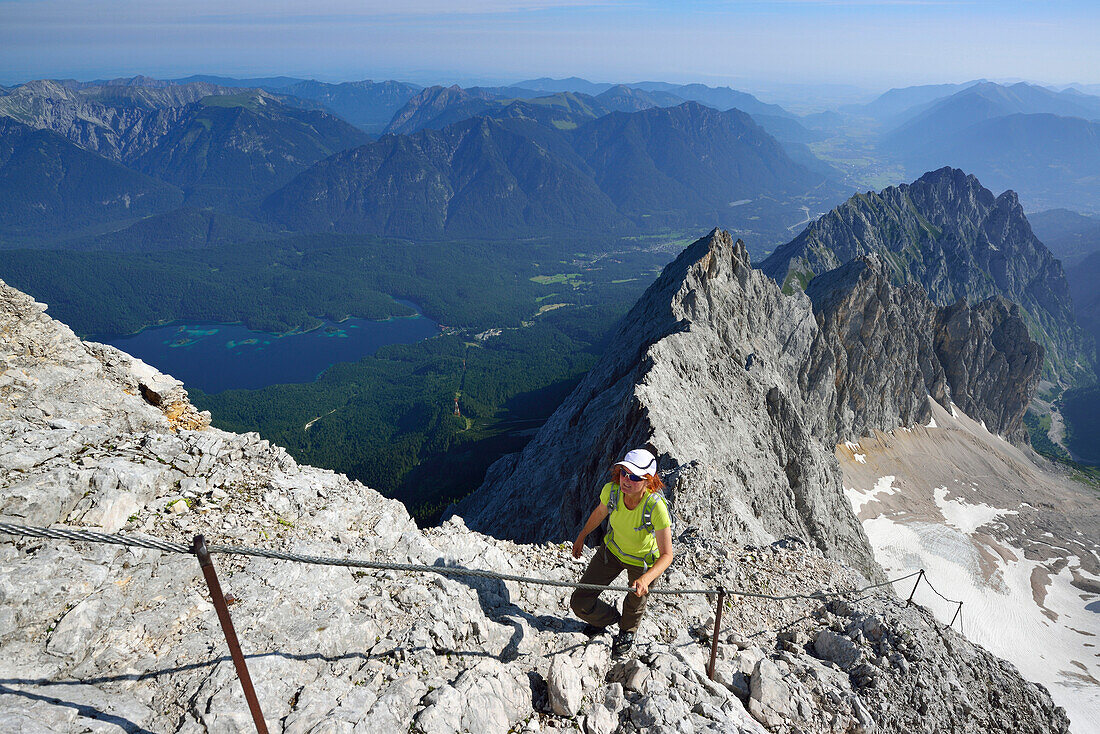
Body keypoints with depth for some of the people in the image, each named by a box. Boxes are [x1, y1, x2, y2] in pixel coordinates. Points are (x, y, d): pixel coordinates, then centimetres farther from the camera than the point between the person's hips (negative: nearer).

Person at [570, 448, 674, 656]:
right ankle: (608, 617, 40)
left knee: (635, 602, 24)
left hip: (643, 562, -3)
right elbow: (600, 512, -2)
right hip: (612, 550, 3)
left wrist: (646, 579, -51)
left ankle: (627, 632, 62)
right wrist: (582, 536, 13)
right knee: (579, 602, 4)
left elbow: (666, 556, -33)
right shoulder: (611, 490, -27)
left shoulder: (656, 506, -38)